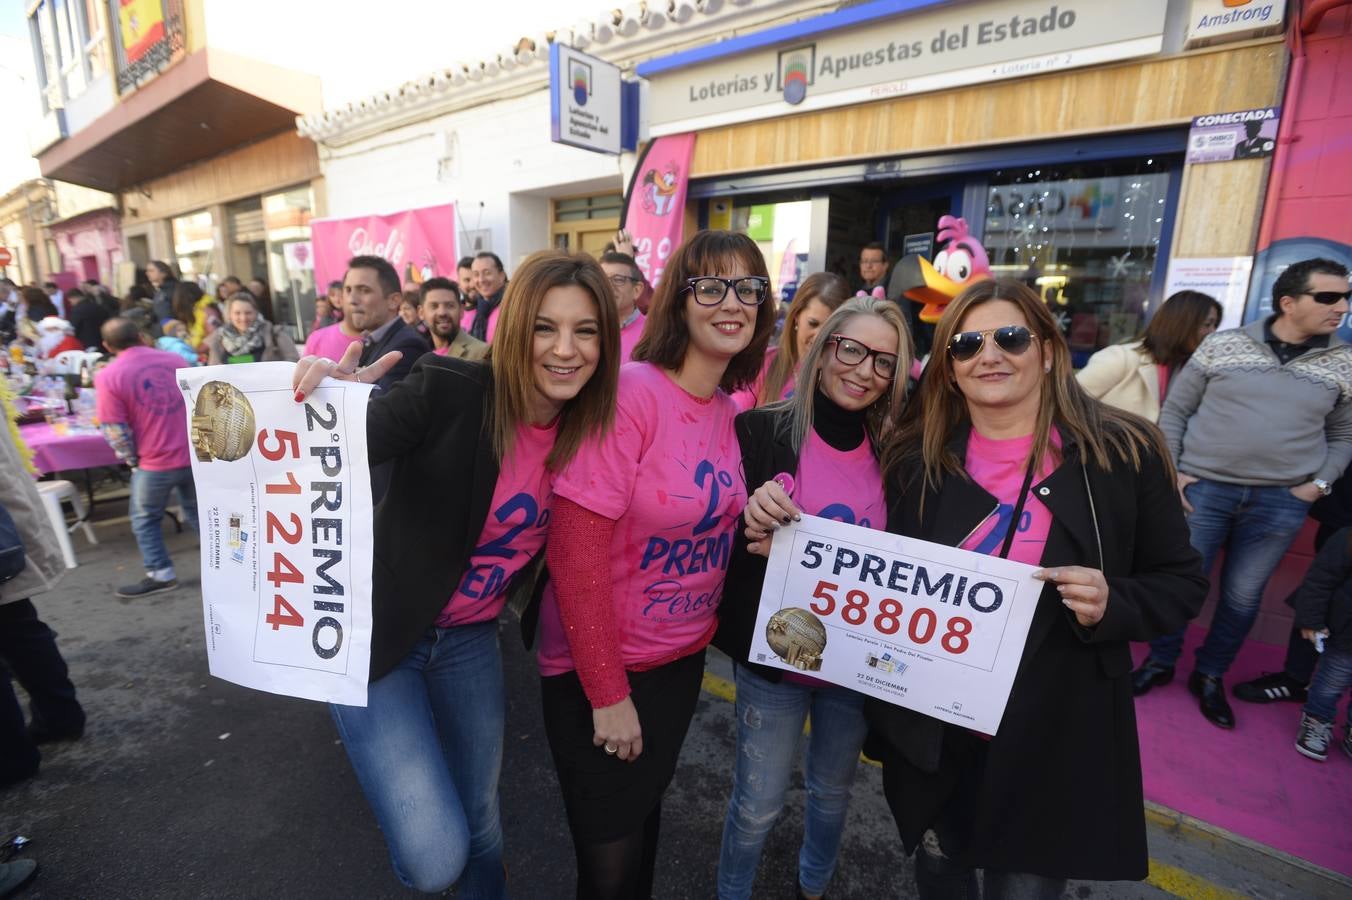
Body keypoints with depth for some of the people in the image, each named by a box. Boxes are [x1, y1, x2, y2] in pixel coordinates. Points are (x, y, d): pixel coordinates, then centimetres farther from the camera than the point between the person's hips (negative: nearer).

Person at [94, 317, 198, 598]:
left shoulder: (108, 376, -9)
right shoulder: (178, 360, 3)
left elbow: (115, 431, -10)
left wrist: (133, 461, 5)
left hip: (156, 462, -4)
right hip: (195, 455, 4)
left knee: (145, 519, 16)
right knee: (197, 512, 21)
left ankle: (161, 575, 21)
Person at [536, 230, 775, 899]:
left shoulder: (728, 413, 0)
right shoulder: (630, 392, -22)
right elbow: (574, 550, -23)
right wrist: (608, 692, -16)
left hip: (684, 660, 6)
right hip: (600, 667, -6)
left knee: (645, 819, 27)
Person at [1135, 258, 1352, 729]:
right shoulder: (1223, 345, -2)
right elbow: (1175, 410, 2)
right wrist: (1172, 472, -4)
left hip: (1281, 502, 2)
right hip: (1203, 488, -2)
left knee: (1243, 596, 10)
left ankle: (1210, 676, 30)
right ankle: (1160, 662, 27)